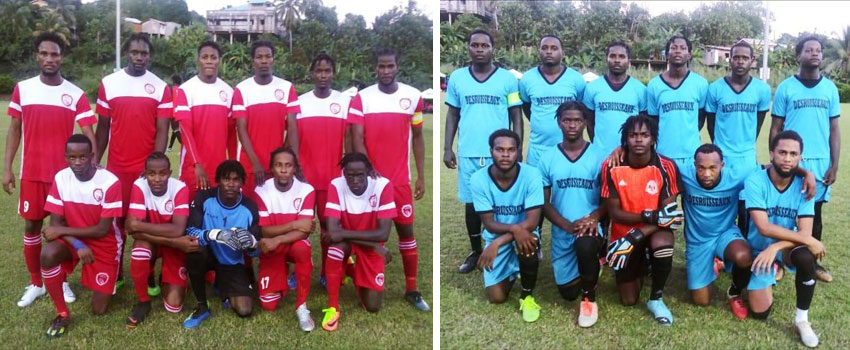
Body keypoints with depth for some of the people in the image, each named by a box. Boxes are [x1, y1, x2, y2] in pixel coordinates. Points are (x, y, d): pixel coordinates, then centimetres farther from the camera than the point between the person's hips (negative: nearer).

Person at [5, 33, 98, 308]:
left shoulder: (76, 95, -5)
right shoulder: (22, 89, 1)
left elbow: (88, 134, -9)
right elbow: (14, 130, 5)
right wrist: (7, 168, 2)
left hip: (65, 173, -1)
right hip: (31, 173, 2)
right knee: (31, 226, 9)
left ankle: (62, 281, 23)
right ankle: (35, 283, 23)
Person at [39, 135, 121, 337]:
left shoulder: (110, 182, -24)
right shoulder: (60, 179, -12)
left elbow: (102, 230, -21)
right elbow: (55, 223, -11)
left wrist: (61, 231, -20)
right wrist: (78, 245, -27)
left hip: (104, 244, -3)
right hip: (72, 239, 3)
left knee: (99, 310, -2)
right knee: (48, 255, -34)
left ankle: (108, 275, 33)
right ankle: (63, 314, -12)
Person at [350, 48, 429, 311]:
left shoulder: (413, 96, 1)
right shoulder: (362, 98, -5)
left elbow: (417, 137, 7)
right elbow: (357, 140, -8)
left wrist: (421, 176, 4)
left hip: (401, 179, 1)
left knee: (406, 231, 7)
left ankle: (412, 290, 18)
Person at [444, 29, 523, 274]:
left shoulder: (507, 78, -1)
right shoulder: (456, 78, 6)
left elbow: (517, 116, 2)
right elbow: (452, 115, 10)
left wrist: (518, 149, -3)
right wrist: (447, 148, 5)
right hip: (467, 153, 2)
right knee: (471, 203, 10)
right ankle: (475, 252, 26)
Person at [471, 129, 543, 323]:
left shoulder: (531, 174, -22)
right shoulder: (478, 179, -19)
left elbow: (532, 222, -25)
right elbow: (489, 224, -17)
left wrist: (497, 243, -33)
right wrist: (514, 228, -38)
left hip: (524, 233, -1)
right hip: (495, 236, 1)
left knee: (528, 244, -37)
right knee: (496, 297, -6)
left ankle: (527, 296, -7)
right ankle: (512, 271, 30)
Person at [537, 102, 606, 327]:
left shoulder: (598, 156, -3)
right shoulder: (547, 158, -1)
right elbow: (544, 202, 0)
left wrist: (594, 218, -22)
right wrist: (568, 225, -16)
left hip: (591, 228, -2)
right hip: (562, 233, 3)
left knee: (586, 245, -39)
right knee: (568, 292, 7)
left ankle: (589, 298, -11)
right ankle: (590, 263, 41)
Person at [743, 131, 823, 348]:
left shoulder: (803, 186, -15)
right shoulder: (755, 182, -23)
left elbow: (805, 232, -21)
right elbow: (764, 228, -30)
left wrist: (775, 248, -36)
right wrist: (810, 241, -31)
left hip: (787, 245, 1)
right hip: (759, 248, -1)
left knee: (806, 257, -37)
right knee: (760, 313, -2)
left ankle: (802, 320, -15)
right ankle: (770, 275, 33)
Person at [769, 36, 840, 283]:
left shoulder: (830, 88, 7)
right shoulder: (786, 87, -1)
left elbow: (834, 129, 8)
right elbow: (775, 129, 0)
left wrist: (834, 165, 3)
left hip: (820, 162, 3)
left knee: (815, 212, 12)